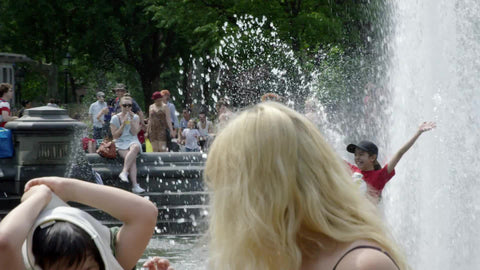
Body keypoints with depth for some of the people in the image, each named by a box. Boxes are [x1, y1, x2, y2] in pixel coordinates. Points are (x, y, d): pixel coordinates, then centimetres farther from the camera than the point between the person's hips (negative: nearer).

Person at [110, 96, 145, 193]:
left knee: (135, 147, -39)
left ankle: (124, 172, -46)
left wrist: (132, 120, -8)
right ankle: (135, 185, -43)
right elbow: (115, 136, 0)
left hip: (133, 141, 2)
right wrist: (123, 125, -9)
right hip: (121, 143, -2)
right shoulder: (115, 118, 6)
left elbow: (134, 132, 1)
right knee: (132, 158, -33)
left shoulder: (135, 117, 13)